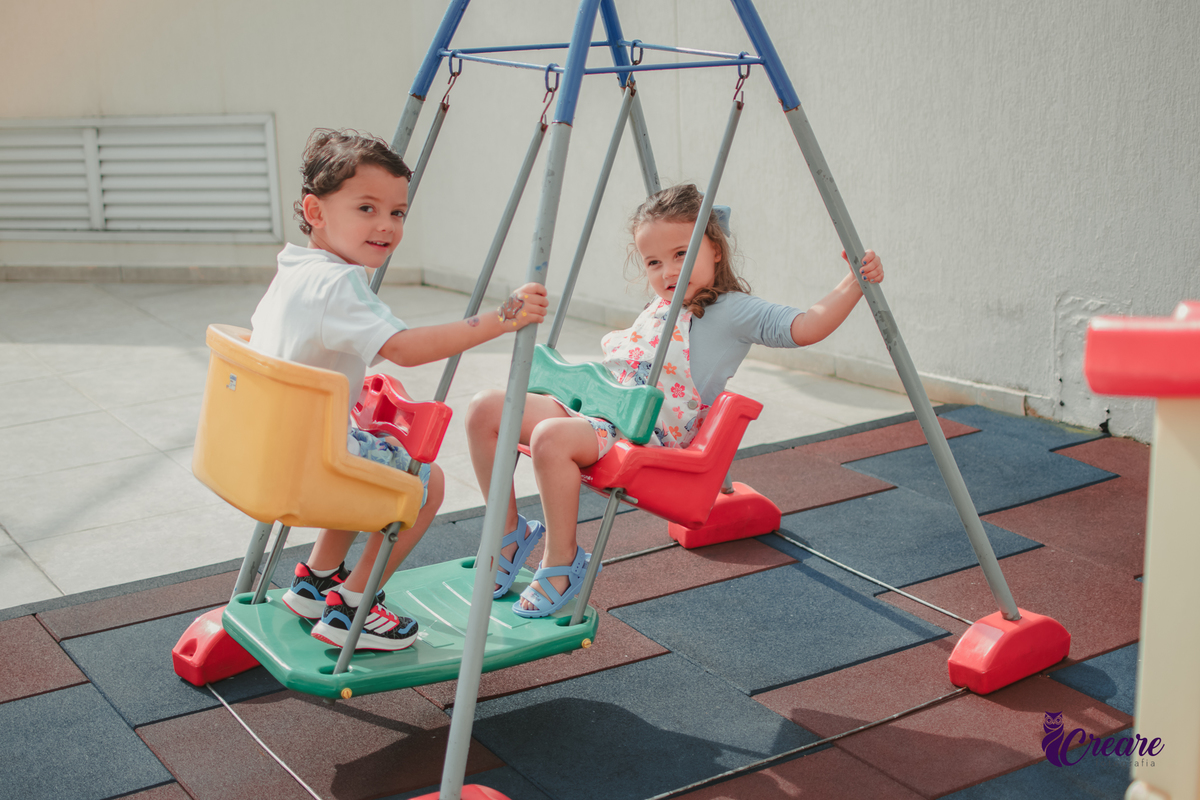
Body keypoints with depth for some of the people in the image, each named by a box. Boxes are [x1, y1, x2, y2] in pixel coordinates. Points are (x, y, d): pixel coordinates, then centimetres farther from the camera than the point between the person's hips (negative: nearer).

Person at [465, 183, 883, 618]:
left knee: (551, 436, -37)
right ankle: (510, 530, 5)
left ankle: (562, 561, -17)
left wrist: (855, 283, -23)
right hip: (594, 403, 9)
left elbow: (804, 327, -16)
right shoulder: (662, 306, 23)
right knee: (485, 409, -6)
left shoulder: (734, 312, -3)